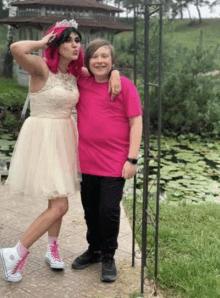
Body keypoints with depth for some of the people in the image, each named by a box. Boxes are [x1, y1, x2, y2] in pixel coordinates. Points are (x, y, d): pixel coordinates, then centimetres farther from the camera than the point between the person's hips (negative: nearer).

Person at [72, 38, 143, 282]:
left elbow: (136, 123, -7)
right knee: (90, 210, 16)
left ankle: (108, 257, 22)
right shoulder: (81, 83, 4)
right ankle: (94, 250, 37)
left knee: (109, 211, 0)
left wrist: (132, 159, -11)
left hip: (115, 162, -4)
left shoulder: (124, 85, -7)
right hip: (87, 160, 4)